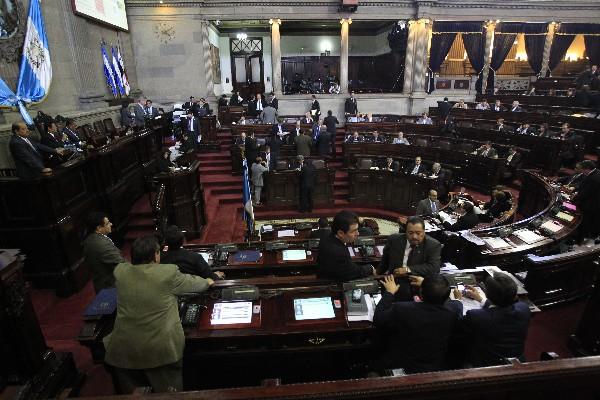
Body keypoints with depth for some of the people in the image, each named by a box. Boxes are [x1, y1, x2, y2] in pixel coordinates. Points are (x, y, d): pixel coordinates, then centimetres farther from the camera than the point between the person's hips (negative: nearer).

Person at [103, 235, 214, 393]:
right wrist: (207, 282, 23)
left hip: (125, 349, 4)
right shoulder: (169, 272, -15)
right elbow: (191, 283, 2)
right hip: (162, 349, -4)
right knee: (168, 395, 16)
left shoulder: (119, 271, -5)